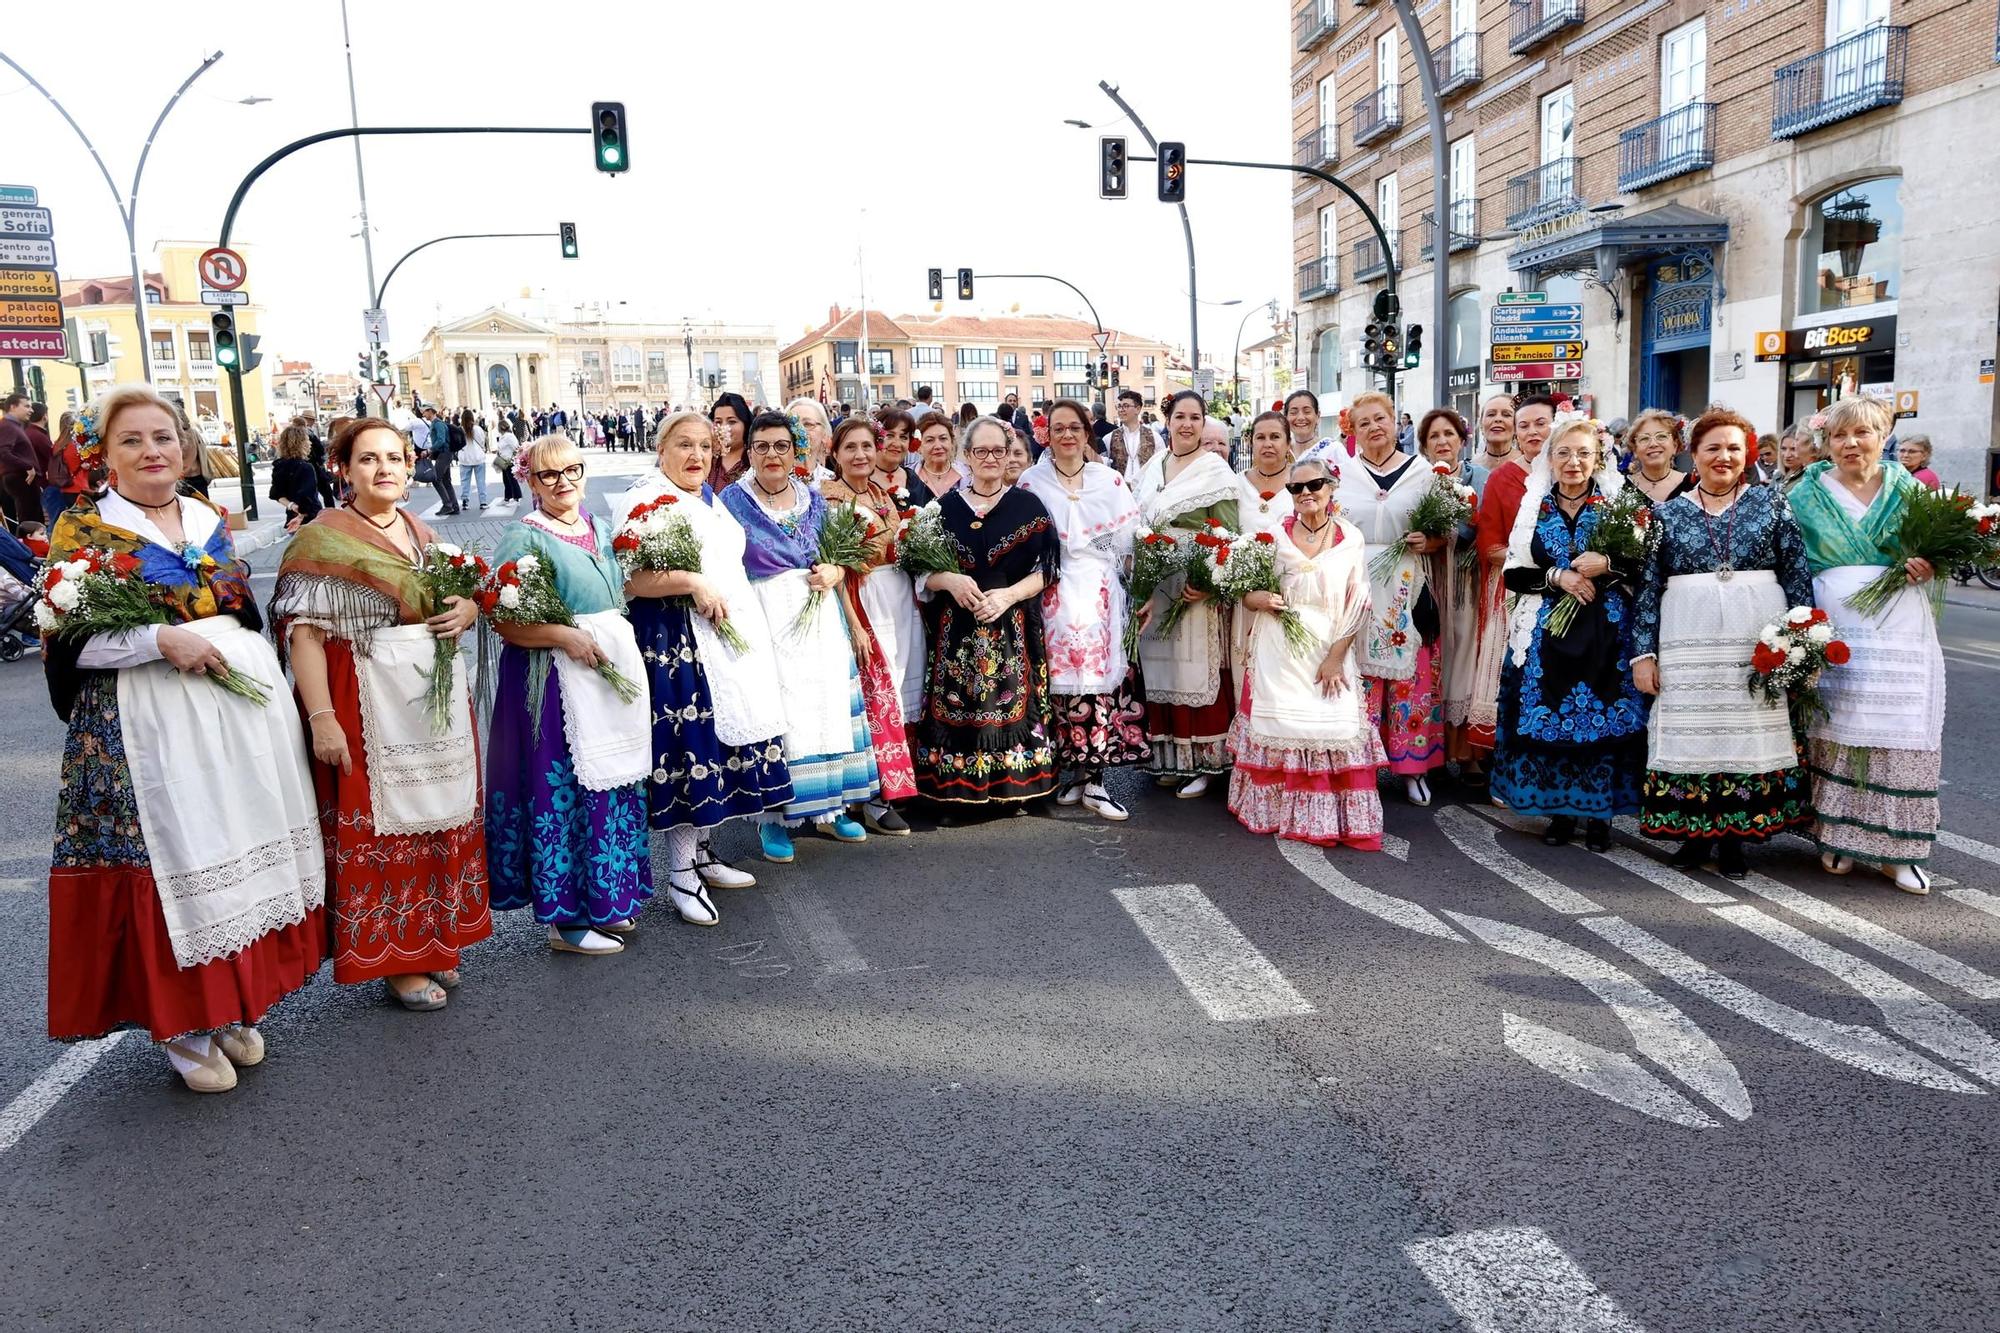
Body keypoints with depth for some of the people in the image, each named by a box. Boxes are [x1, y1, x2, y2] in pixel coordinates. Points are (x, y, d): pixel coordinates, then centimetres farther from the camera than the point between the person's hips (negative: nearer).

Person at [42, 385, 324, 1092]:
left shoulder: (210, 519, 12)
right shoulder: (81, 528, -2)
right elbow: (67, 640, -9)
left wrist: (257, 675, 8)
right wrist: (165, 640, -20)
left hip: (243, 703, 5)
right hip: (148, 723, -5)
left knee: (243, 848, 9)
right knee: (171, 858, -1)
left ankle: (236, 1006, 25)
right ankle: (180, 1022, 15)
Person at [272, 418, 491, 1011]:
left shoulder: (424, 534, 12)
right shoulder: (323, 539, -7)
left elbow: (460, 597, 23)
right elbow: (303, 632, -14)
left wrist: (469, 609, -2)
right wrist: (321, 717, -22)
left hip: (439, 701, 7)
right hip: (371, 710, -7)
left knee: (440, 821, 13)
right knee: (380, 830, 1)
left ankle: (434, 942, 29)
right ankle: (394, 960, 15)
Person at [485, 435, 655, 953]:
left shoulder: (597, 527, 13)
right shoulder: (524, 536, -8)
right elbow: (504, 621, -14)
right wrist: (566, 636, -23)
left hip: (612, 669, 7)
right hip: (558, 681, -7)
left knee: (614, 784, 12)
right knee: (562, 789, -2)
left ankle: (608, 900, 26)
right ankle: (565, 919, 10)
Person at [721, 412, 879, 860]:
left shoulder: (813, 499, 12)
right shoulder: (732, 501, -1)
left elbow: (838, 558, 17)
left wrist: (834, 572, -6)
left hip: (820, 616, 5)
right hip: (765, 618, -5)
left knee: (828, 706, 7)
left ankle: (829, 807, 21)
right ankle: (773, 815, 8)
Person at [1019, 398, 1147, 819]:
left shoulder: (1110, 480, 9)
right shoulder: (1031, 482, 6)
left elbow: (1129, 537, 9)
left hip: (1100, 592, 1)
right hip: (1053, 593, -1)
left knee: (1101, 675, -5)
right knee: (1061, 678, -3)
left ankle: (1092, 776, 1)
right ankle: (1075, 769, 10)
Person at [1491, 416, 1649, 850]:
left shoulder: (1618, 503, 3)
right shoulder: (1535, 507, 8)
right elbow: (1514, 574, 4)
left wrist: (1608, 565, -15)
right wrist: (1557, 576, -11)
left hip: (1606, 631, -1)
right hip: (1548, 631, 2)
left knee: (1603, 715, -2)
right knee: (1550, 714, 1)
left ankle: (1600, 813, 12)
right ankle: (1560, 810, 16)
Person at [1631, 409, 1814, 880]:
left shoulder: (1771, 502, 8)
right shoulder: (1667, 513, 8)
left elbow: (1798, 574, 5)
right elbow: (1648, 586, 6)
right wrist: (1643, 652, 0)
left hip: (1759, 641, 0)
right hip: (1688, 643, 0)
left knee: (1749, 732, 2)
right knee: (1690, 732, 1)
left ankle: (1733, 836, 13)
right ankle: (1695, 833, 14)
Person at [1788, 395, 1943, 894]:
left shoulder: (1907, 487, 9)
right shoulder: (1808, 492, 6)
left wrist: (1928, 568, -8)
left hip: (1901, 624, 1)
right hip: (1833, 622, -1)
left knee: (1901, 730, 0)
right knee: (1835, 726, 0)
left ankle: (1898, 849, 9)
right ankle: (1838, 836, 13)